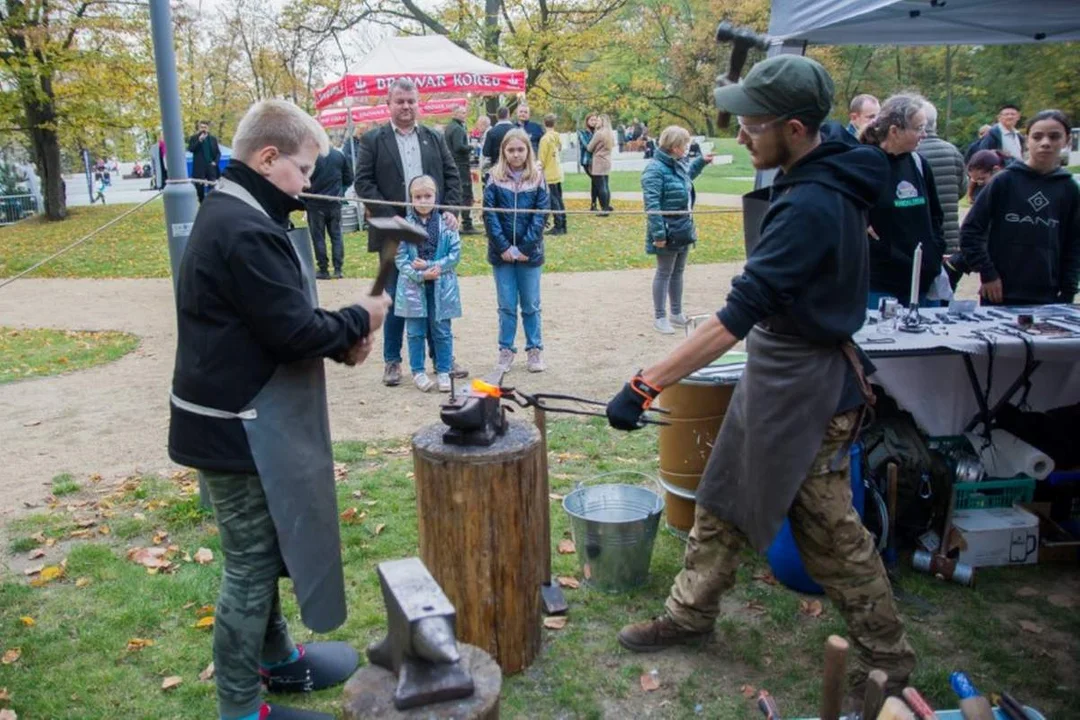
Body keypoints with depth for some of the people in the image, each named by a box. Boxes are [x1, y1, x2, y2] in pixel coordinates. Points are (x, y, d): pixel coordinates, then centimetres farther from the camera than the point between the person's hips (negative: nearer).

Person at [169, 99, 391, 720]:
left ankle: (276, 657, 40)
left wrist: (340, 338, 1)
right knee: (251, 562, 2)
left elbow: (278, 317, 15)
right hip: (241, 427, -10)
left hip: (247, 418, 10)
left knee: (263, 551, 22)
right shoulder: (247, 230, -23)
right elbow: (295, 331, -24)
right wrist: (359, 321, -8)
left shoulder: (232, 213, 12)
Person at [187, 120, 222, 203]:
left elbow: (218, 152, 11)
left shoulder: (213, 139, 12)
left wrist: (215, 162, -6)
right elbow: (190, 149, -10)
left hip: (211, 167, 1)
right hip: (199, 168, -1)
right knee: (200, 187, 1)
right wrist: (199, 140, -18)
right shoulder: (193, 138, 5)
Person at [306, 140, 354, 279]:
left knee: (318, 237, 5)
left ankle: (323, 270, 6)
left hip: (315, 204, -3)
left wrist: (304, 200, 5)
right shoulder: (340, 154, -1)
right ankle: (338, 269, 5)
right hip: (335, 203, 3)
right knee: (336, 235, 10)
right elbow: (348, 179, 5)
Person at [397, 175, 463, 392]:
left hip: (441, 287, 0)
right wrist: (420, 275, -17)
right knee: (416, 332, 8)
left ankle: (443, 371, 18)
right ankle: (418, 372, 20)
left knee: (442, 332, 7)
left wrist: (431, 266, -14)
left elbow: (455, 253, -4)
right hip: (414, 287, 0)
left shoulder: (446, 224, -2)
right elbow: (400, 258, -4)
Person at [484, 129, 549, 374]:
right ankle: (506, 350, 18)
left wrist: (525, 248, -12)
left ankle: (535, 350, 20)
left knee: (531, 305, 9)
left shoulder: (537, 178, 0)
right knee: (506, 305, 7)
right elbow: (489, 213, -5)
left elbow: (540, 214, -5)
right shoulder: (495, 178, 0)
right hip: (502, 252, 0)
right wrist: (504, 247, -12)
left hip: (530, 251, 0)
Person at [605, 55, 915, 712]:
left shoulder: (810, 207, -28)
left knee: (832, 532, 5)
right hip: (775, 374, 10)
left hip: (806, 386, -10)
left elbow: (736, 317, -33)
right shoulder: (829, 172, 1)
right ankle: (691, 613, 35)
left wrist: (646, 386, -33)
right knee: (725, 499, 18)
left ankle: (888, 660, 26)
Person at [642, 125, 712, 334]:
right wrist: (658, 233, -27)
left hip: (683, 228, 9)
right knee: (664, 273, 2)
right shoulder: (655, 169, -20)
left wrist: (701, 161, 22)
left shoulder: (679, 164, 7)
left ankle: (676, 313, 29)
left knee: (678, 272, 17)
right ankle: (659, 317, 14)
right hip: (668, 231, -9)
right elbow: (652, 204, -24)